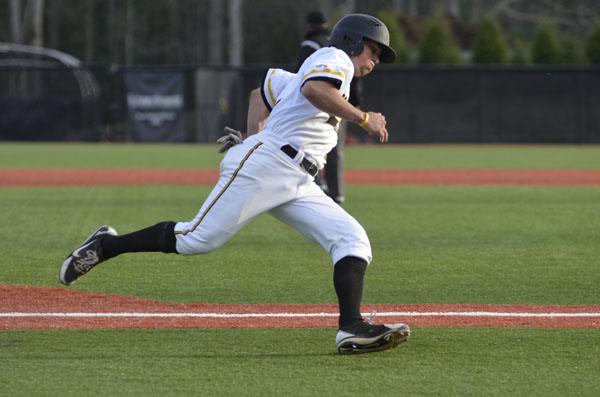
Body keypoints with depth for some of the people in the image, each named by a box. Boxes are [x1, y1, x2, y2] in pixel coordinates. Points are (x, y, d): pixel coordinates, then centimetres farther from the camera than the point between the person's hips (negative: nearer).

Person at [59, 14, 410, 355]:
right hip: (264, 165, -9)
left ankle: (352, 329, -25)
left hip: (299, 186, 9)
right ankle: (105, 246, 4)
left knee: (353, 240, -9)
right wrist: (363, 119, -16)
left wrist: (255, 135, 26)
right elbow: (312, 89, -21)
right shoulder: (334, 58, 2)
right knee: (197, 239, -12)